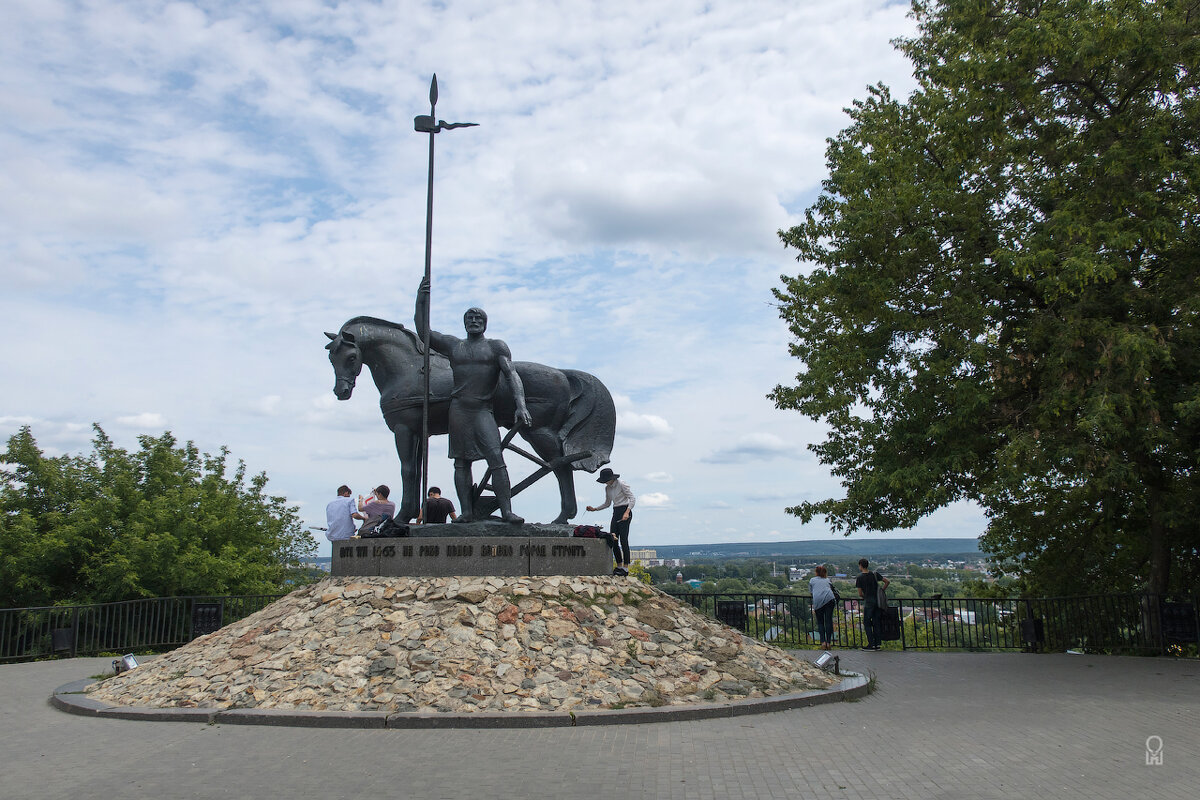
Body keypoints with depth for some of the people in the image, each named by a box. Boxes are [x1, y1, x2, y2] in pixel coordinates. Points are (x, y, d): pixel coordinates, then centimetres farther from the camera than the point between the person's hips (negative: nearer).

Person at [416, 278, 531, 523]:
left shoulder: (497, 346, 6)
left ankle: (507, 511, -16)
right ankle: (466, 511, 5)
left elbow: (512, 374, -6)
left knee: (496, 458, -14)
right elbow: (424, 333, 14)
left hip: (484, 410, -3)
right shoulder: (452, 345, 15)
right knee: (461, 461, 3)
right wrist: (421, 301, 7)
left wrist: (521, 405, -20)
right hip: (458, 409, 3)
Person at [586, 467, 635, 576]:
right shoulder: (608, 488, 11)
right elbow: (607, 504, 23)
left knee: (623, 540, -10)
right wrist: (594, 509, 12)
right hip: (616, 513, 8)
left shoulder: (621, 484, -11)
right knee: (613, 540, 3)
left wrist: (627, 512, -25)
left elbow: (632, 499, -13)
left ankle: (626, 568, -6)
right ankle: (619, 566, 13)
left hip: (625, 512, -8)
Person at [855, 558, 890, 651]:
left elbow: (860, 594, -6)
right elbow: (887, 582, 5)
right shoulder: (874, 574, 5)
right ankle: (877, 644, 11)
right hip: (877, 601, 5)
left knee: (867, 623, 3)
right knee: (876, 623, 11)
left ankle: (871, 644, -3)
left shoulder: (860, 577, -7)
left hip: (868, 602, -5)